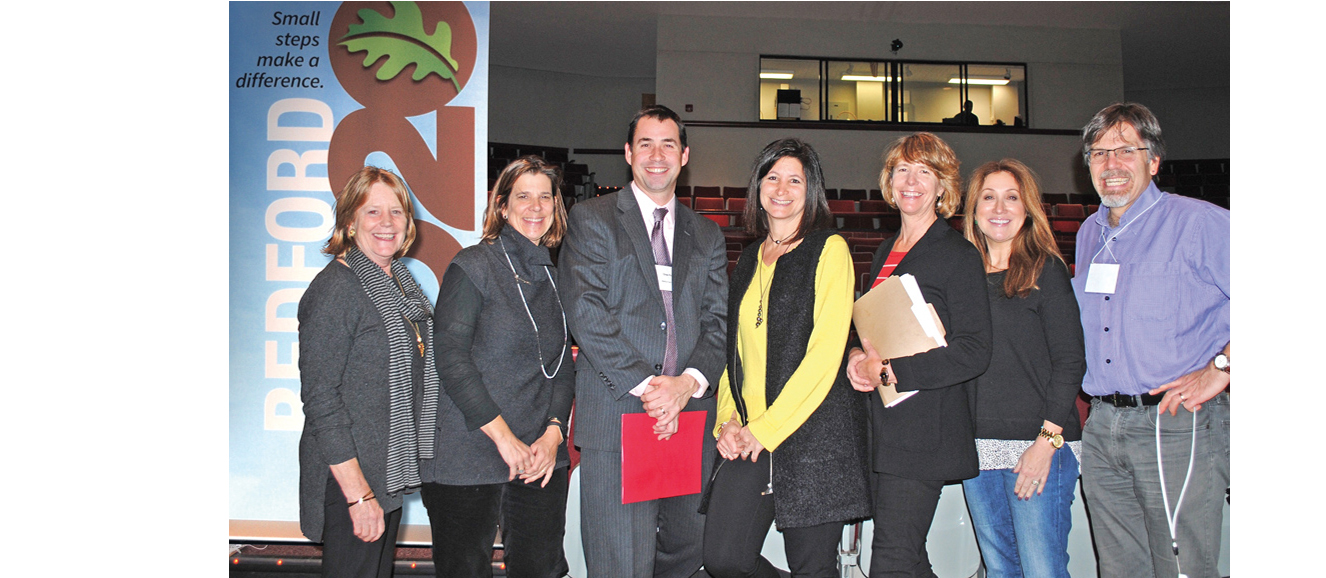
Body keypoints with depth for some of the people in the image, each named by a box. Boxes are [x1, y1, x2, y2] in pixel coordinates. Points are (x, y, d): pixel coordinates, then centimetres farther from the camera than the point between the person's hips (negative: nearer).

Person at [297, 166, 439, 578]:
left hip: (390, 474, 8)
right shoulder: (336, 287, -16)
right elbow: (320, 399, -19)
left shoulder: (401, 281, 9)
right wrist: (358, 494, -22)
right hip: (350, 481, -8)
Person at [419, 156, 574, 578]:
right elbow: (449, 357, -11)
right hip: (468, 458, -4)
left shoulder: (558, 275, 12)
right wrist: (503, 436, -15)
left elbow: (564, 366, 13)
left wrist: (554, 432, -3)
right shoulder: (474, 266, -4)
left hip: (543, 459, 5)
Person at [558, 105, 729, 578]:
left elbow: (718, 322, 8)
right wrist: (645, 384, -14)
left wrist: (688, 383, -10)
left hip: (691, 416, 5)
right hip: (616, 417, -4)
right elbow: (586, 314, -8)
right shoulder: (591, 219, 4)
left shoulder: (707, 236, 17)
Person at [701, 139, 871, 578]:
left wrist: (766, 428, -12)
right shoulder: (750, 258, 17)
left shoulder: (829, 249, -3)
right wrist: (727, 421, 3)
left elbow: (825, 353, -11)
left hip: (816, 430, -5)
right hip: (750, 433, 5)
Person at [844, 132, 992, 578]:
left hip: (923, 435, -8)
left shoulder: (958, 256, -7)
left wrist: (891, 371, -16)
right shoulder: (886, 252, 16)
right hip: (883, 430, 8)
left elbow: (974, 353, -13)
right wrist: (858, 356, 2)